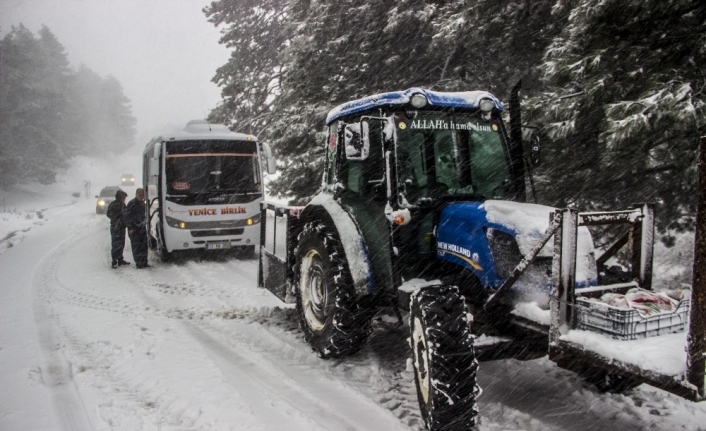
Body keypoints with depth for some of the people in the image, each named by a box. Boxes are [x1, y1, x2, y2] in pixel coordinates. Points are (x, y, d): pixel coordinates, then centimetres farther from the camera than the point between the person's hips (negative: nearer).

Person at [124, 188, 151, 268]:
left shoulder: (143, 204, 13)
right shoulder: (131, 204, -10)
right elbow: (126, 216, -11)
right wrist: (130, 228, -14)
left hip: (142, 228, 7)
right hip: (134, 229, -7)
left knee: (144, 245, 7)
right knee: (136, 246, -5)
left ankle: (144, 262, 14)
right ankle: (138, 263, -1)